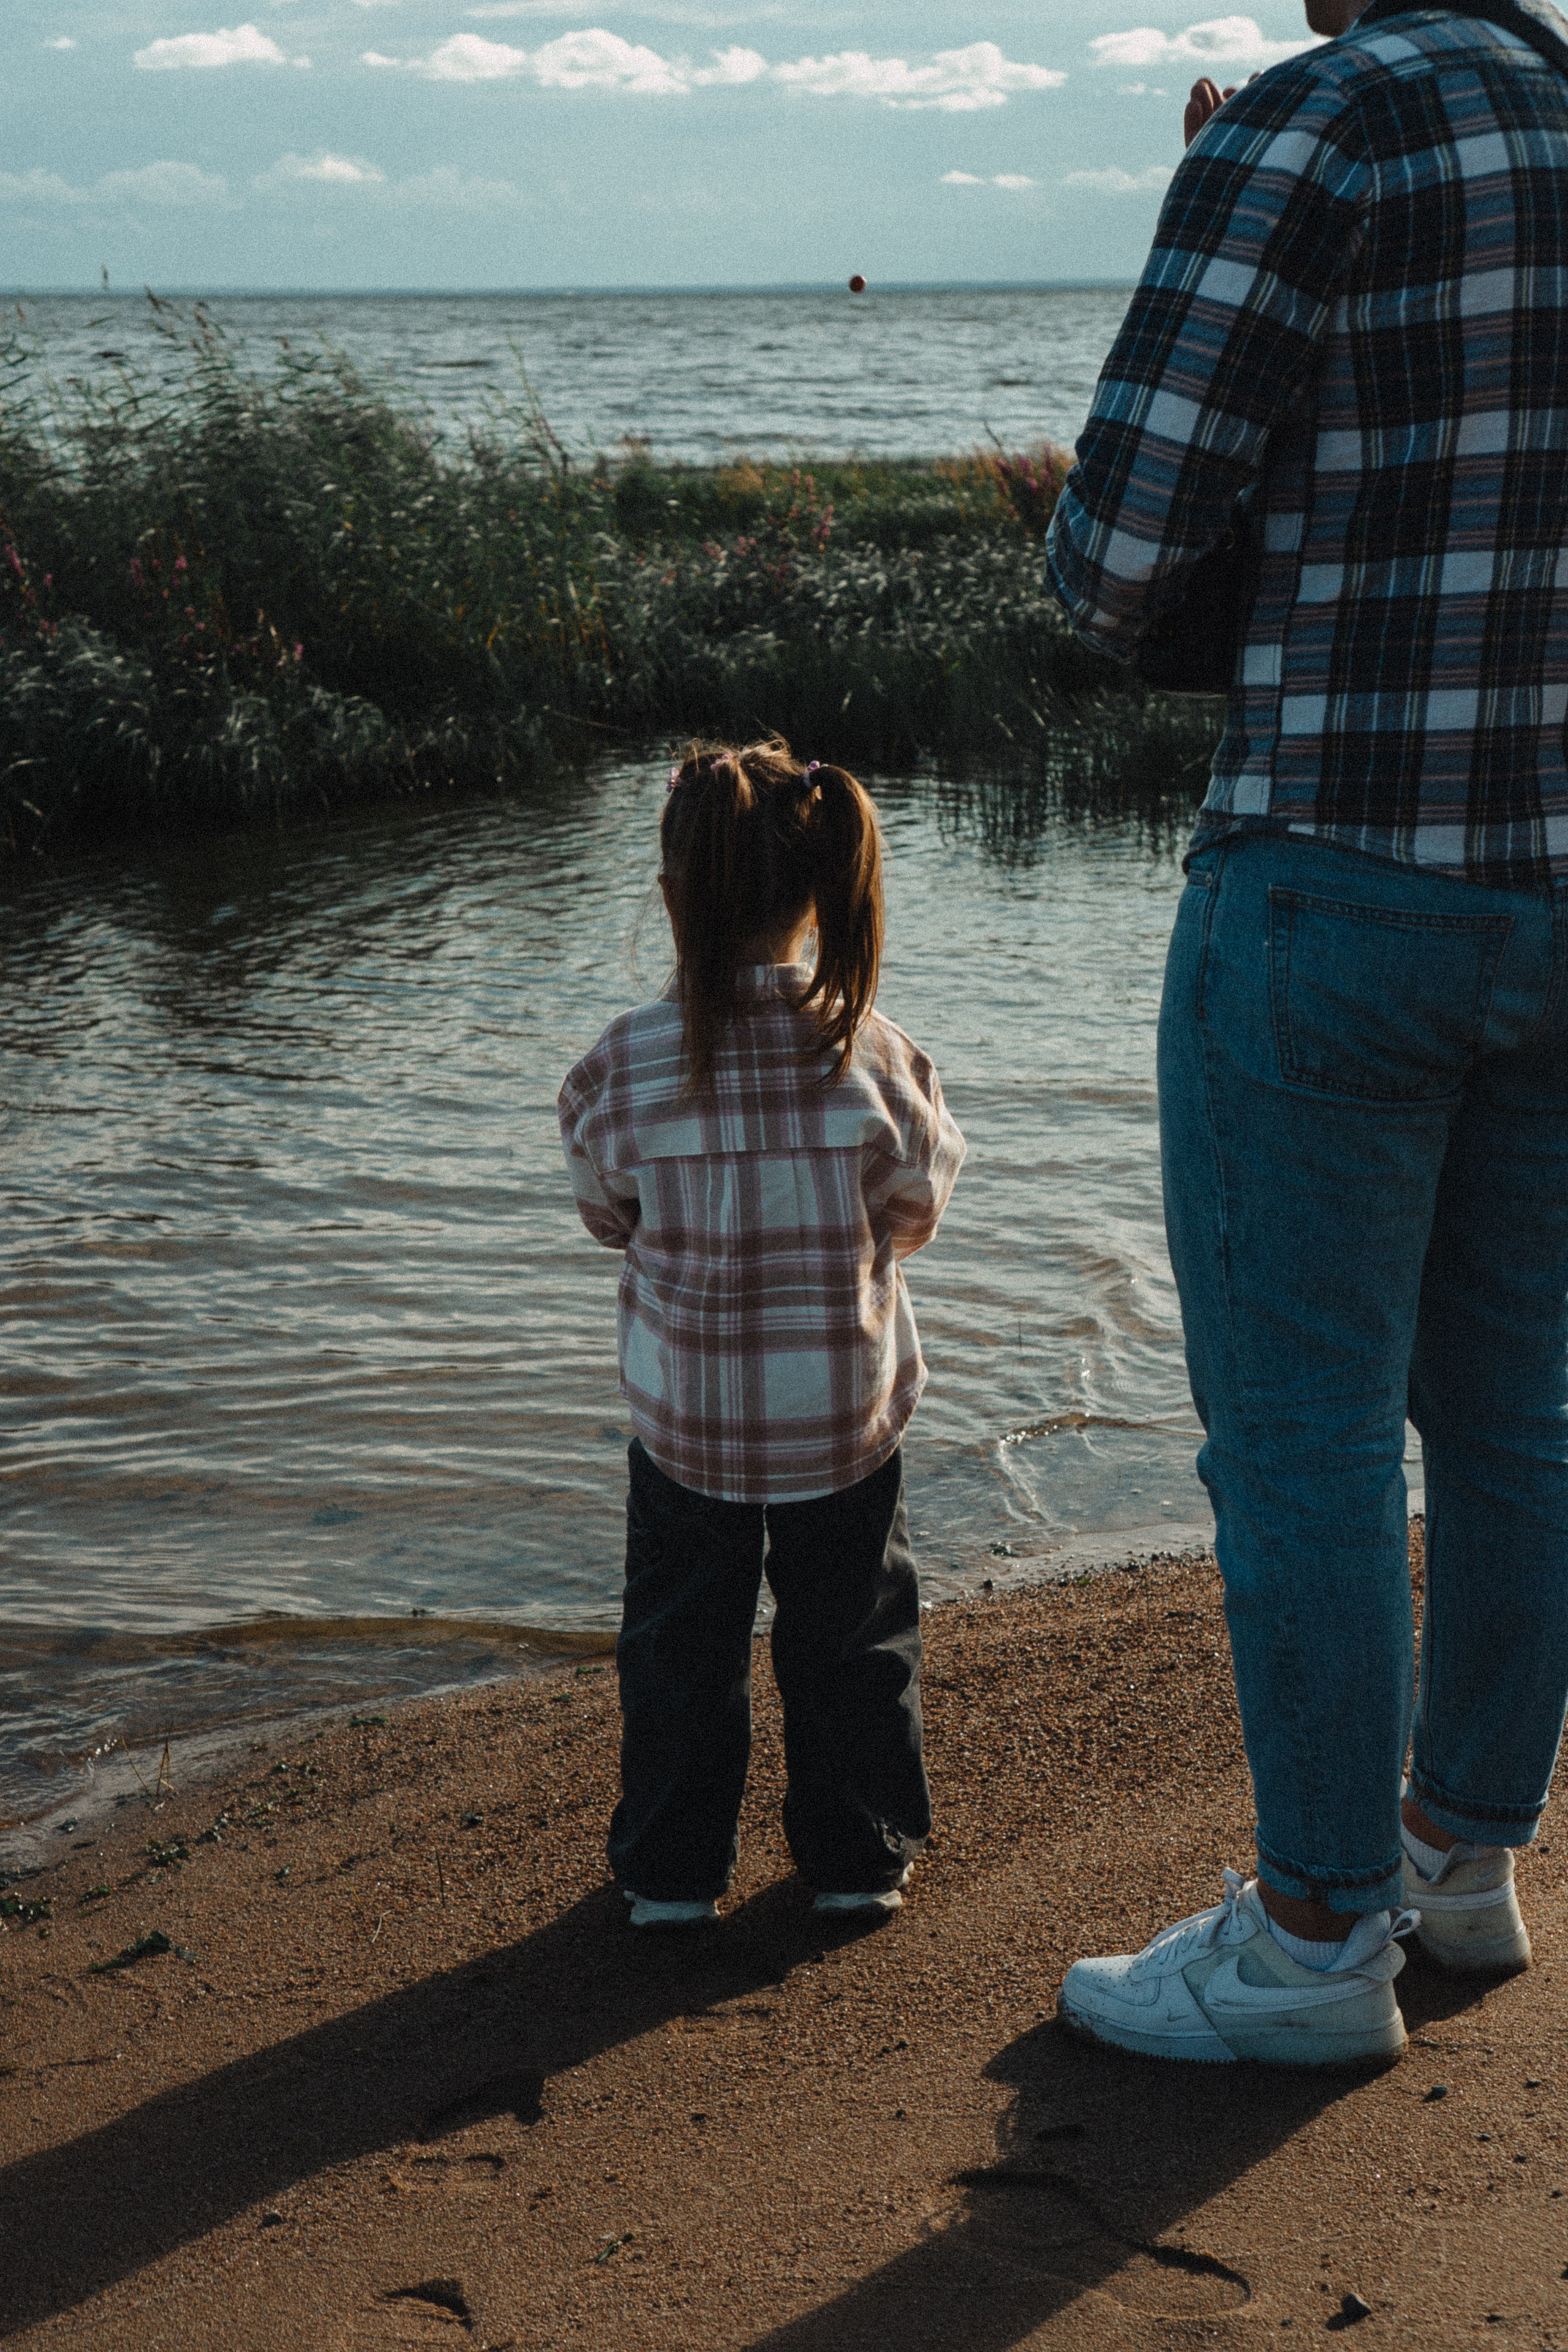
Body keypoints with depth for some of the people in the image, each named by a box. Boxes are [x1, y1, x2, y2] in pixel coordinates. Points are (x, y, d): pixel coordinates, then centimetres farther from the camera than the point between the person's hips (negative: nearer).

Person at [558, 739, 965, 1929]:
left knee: (680, 1643, 17)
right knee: (854, 1635, 18)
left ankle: (672, 1869, 26)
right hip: (849, 1407, 0)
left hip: (687, 1414, 0)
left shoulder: (628, 1064, -16)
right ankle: (858, 1855, 29)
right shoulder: (870, 1051, -15)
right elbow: (914, 1213, -2)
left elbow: (607, 1213, -1)